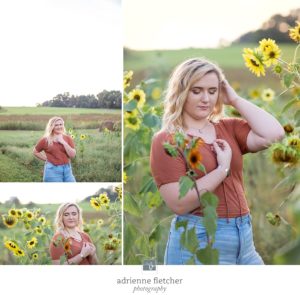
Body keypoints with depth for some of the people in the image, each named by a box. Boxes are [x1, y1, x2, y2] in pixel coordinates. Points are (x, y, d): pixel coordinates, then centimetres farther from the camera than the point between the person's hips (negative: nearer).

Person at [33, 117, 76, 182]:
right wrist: (47, 159, 2)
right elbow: (35, 152, 12)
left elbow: (72, 155, -2)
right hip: (53, 170, -3)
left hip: (67, 169, 4)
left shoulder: (67, 138, 7)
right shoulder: (45, 140, 0)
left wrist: (63, 142, -9)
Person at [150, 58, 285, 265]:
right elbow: (179, 203, -18)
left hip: (244, 237, 6)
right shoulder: (166, 140, -9)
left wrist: (235, 100, -2)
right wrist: (223, 168, -13)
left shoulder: (228, 128, 8)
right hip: (198, 241, -5)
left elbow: (273, 135, -9)